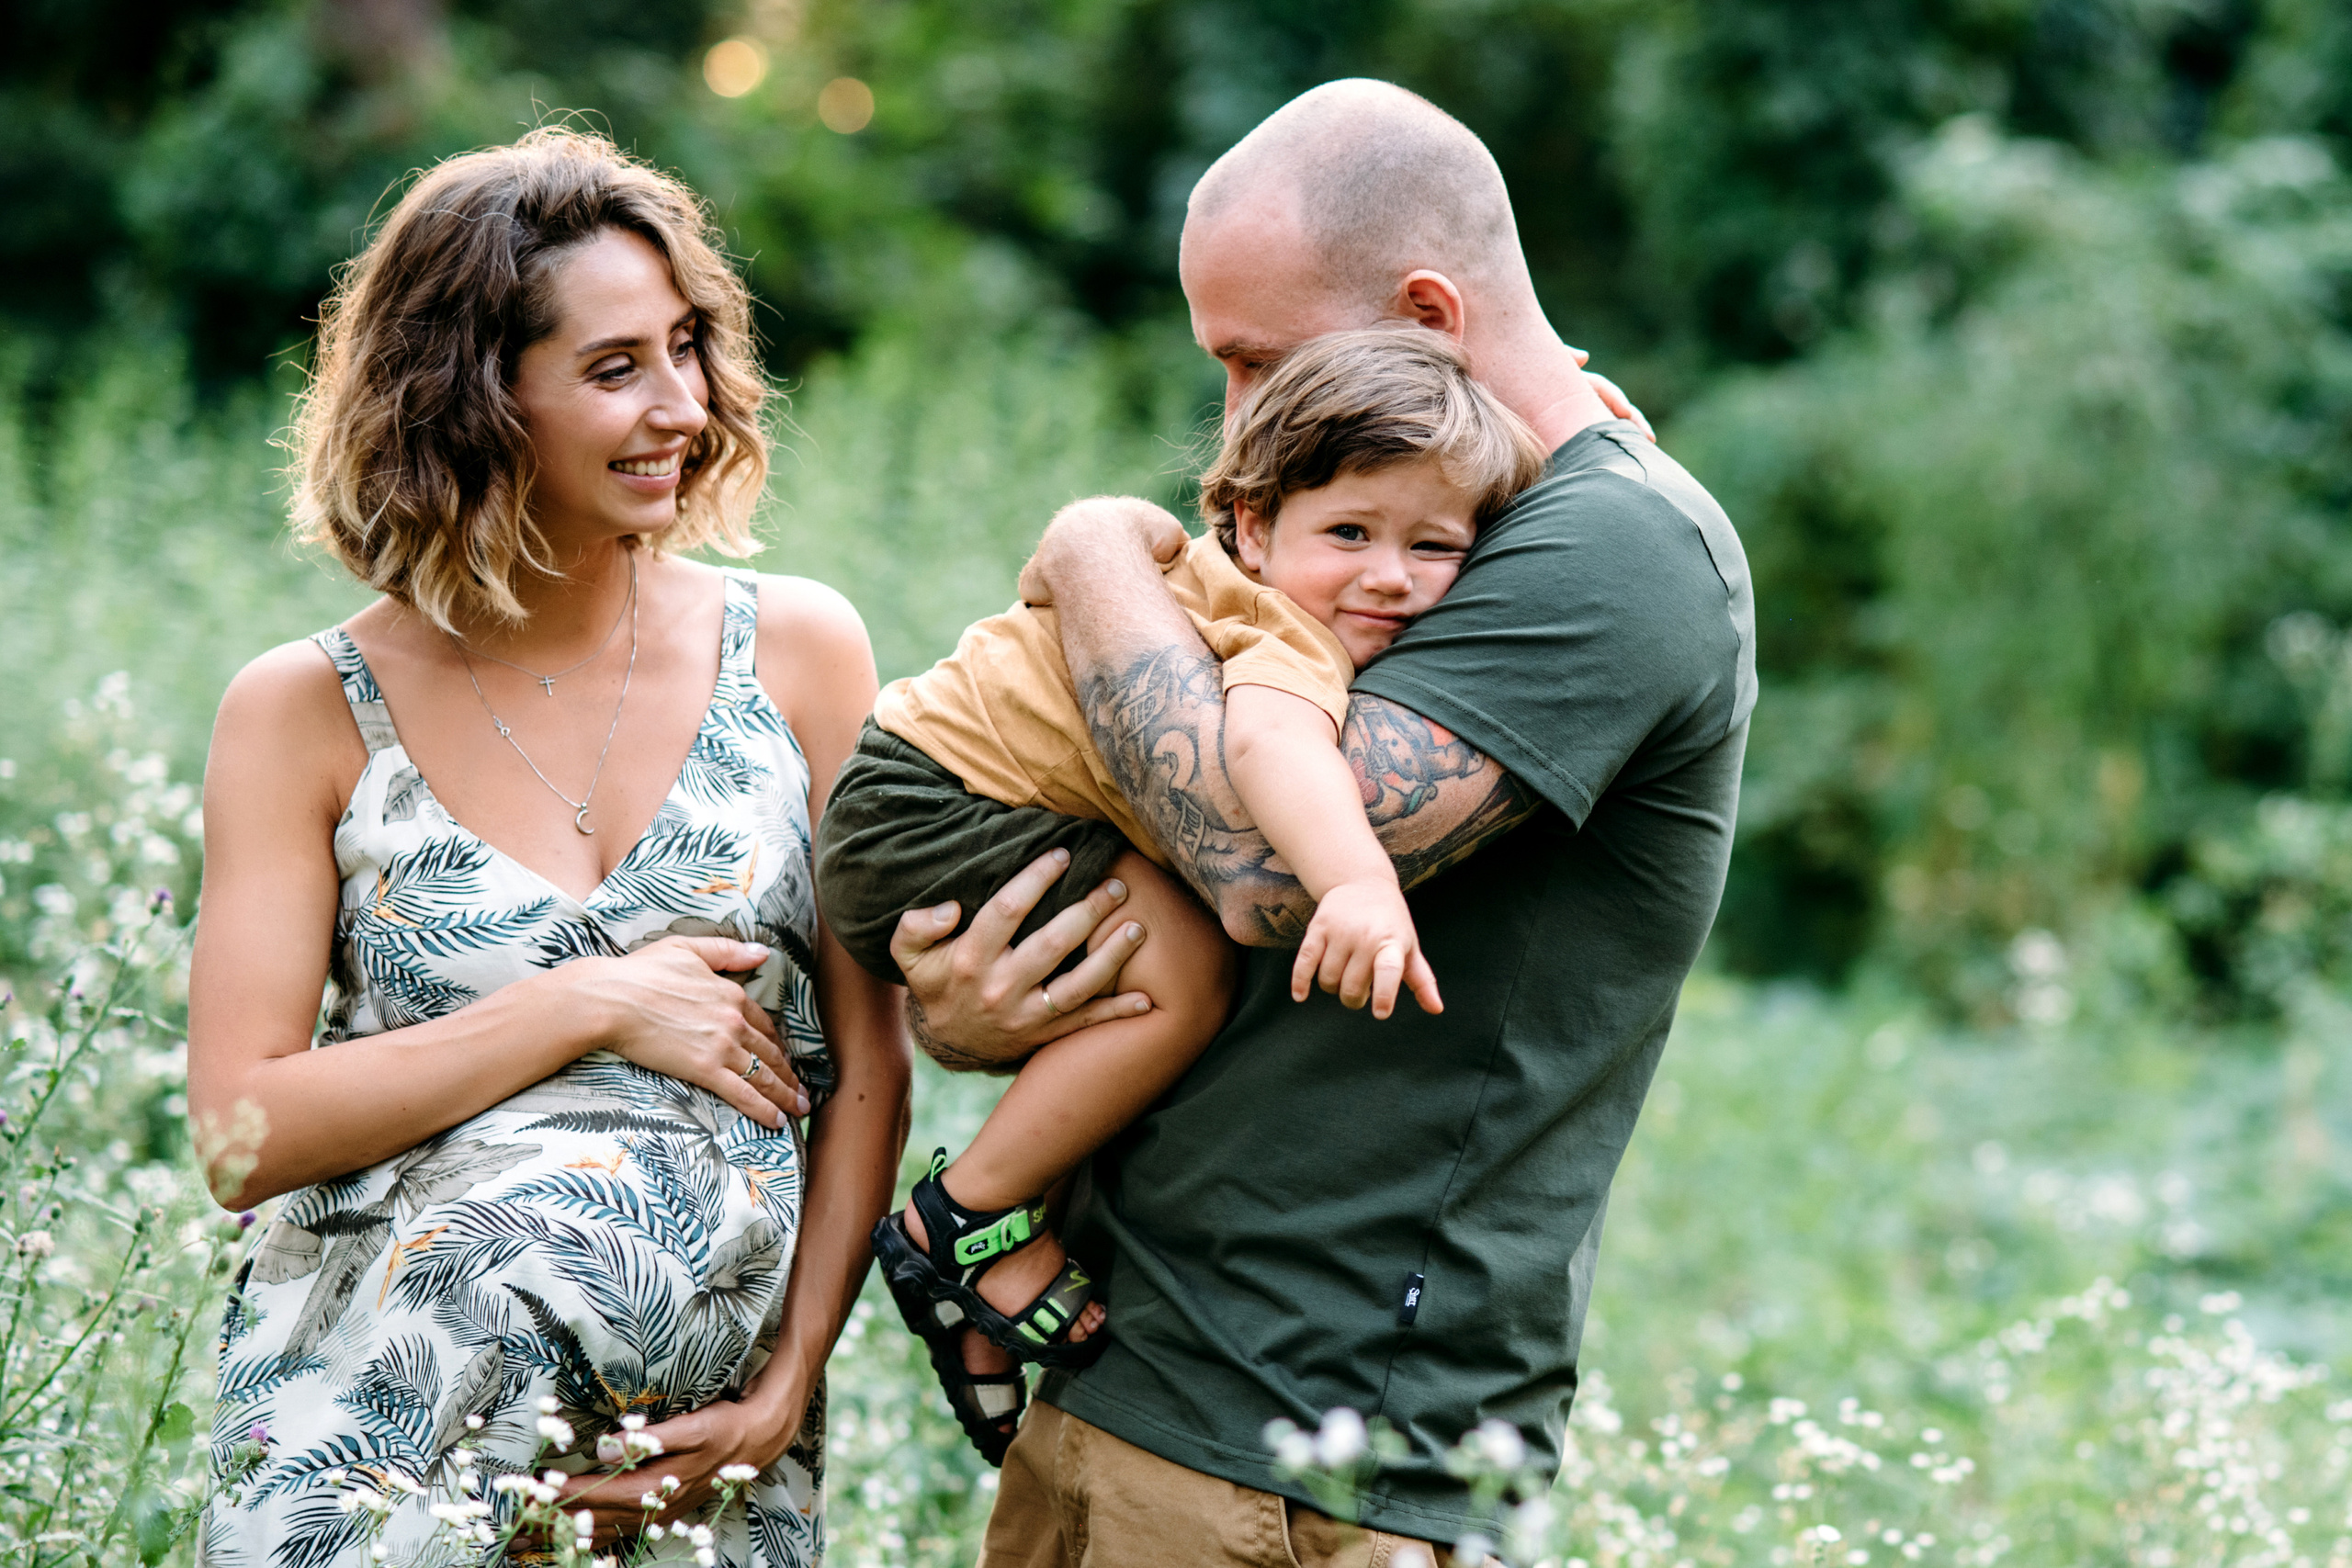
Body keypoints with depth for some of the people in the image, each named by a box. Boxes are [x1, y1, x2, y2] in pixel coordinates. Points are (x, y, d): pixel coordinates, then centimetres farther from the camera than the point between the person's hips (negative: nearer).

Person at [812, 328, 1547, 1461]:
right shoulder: (1291, 637, -25)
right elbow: (1268, 738, -48)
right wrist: (1358, 882, -64)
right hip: (927, 809, -11)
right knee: (1184, 973, -25)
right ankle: (968, 1221, -11)